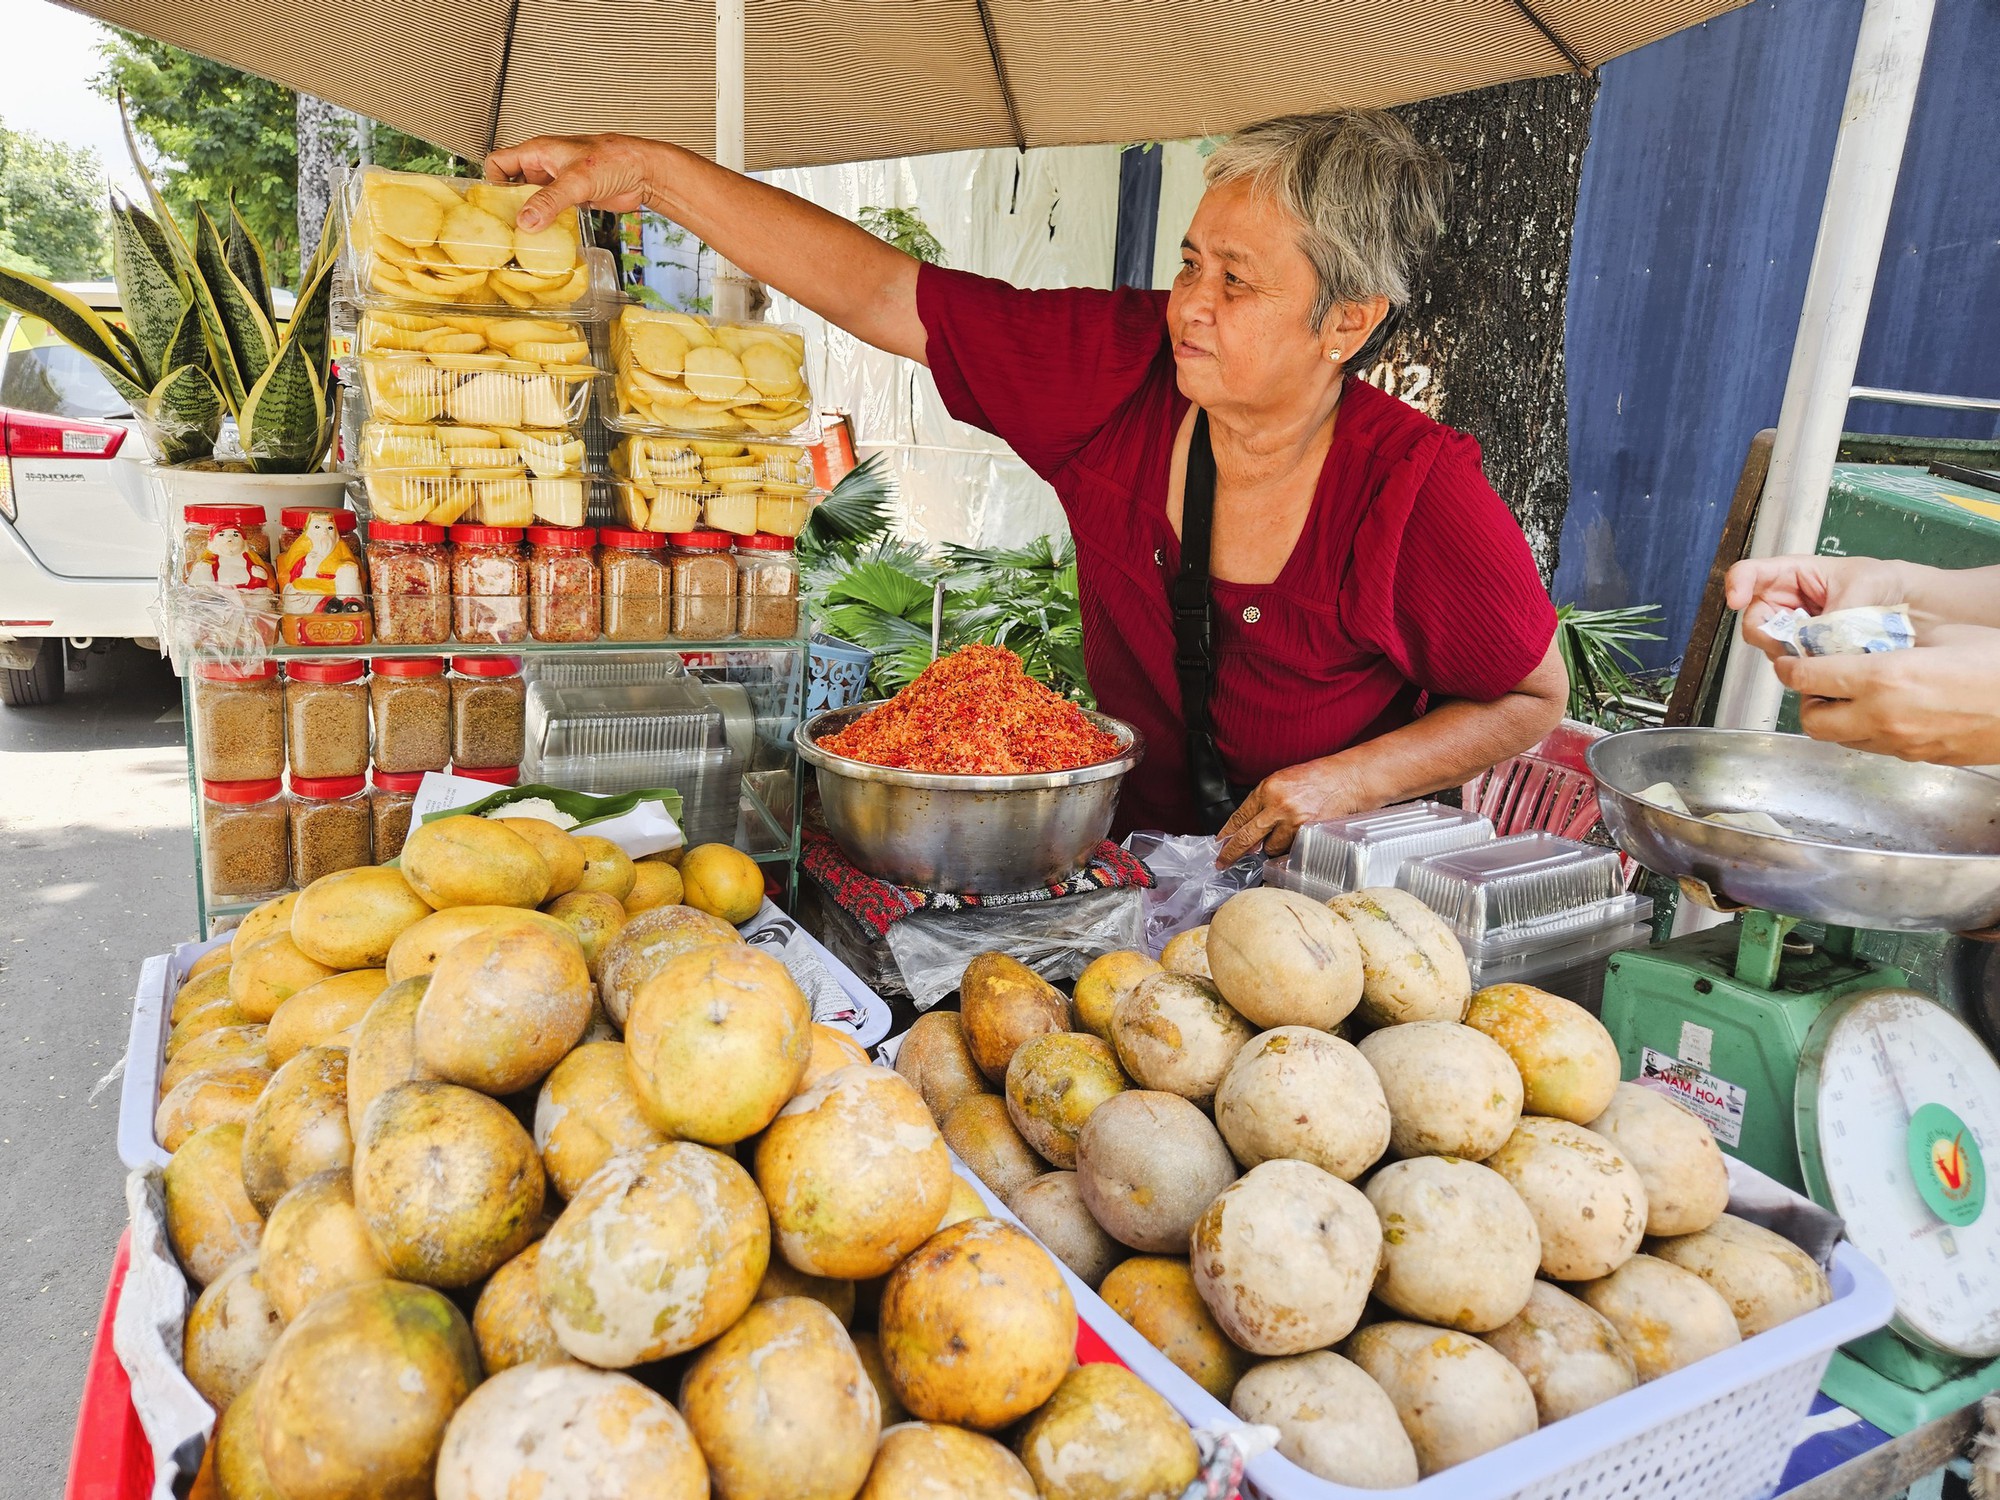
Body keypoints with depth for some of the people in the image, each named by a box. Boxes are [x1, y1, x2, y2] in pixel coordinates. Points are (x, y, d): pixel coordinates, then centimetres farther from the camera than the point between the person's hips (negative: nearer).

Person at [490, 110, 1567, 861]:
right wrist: (647, 170, -10)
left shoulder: (1419, 490, -18)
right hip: (1134, 849, 3)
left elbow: (1532, 702, -3)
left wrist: (1349, 782, -19)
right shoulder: (1120, 370, -10)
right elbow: (875, 292, -8)